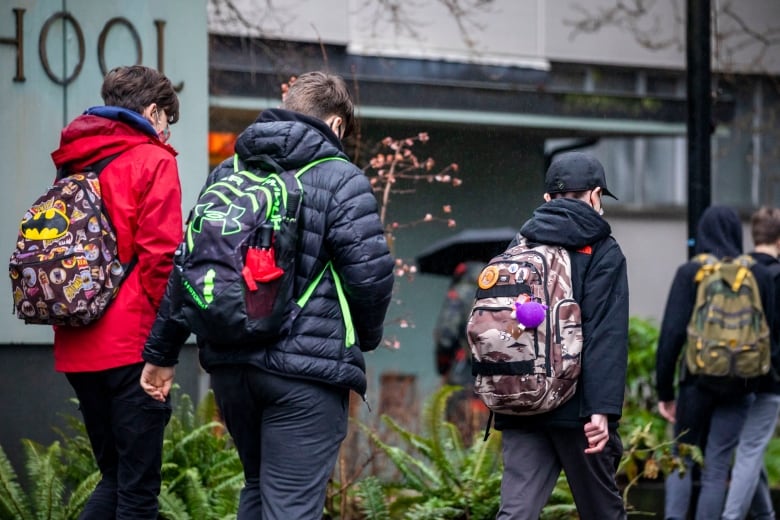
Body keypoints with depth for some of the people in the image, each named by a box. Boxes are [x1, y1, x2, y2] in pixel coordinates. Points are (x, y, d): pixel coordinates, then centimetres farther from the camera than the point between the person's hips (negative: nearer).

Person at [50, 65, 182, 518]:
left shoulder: (74, 164, 16)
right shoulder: (152, 161, -5)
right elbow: (160, 255, -15)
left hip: (76, 348, 7)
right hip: (131, 344, -7)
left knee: (115, 477, 17)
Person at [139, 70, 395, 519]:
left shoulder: (226, 174, 12)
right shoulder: (341, 180, -6)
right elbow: (370, 274, -11)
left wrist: (162, 352, 17)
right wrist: (367, 336, 10)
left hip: (229, 364, 6)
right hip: (306, 370, -6)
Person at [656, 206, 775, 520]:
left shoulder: (690, 273, -6)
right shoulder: (759, 276, 0)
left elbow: (671, 335, -11)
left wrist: (664, 391, -5)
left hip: (697, 381, -1)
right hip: (738, 387, 1)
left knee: (681, 461, 12)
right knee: (716, 470, 7)